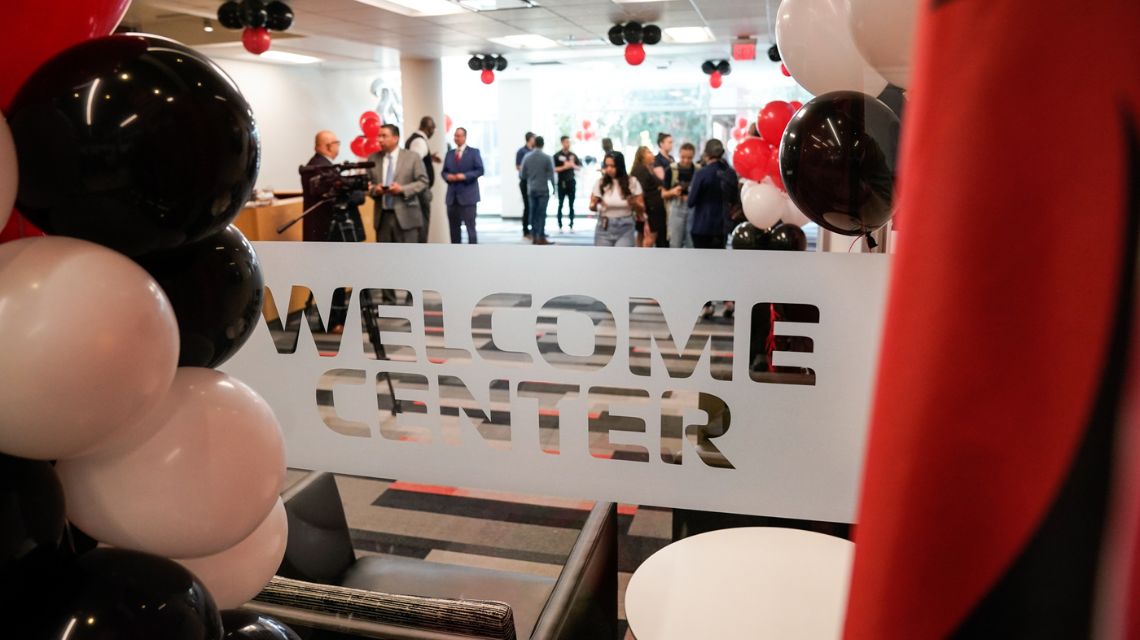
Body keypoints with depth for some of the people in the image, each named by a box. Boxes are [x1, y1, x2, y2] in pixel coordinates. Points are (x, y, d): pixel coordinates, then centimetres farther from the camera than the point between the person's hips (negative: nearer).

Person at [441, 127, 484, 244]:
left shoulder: (474, 152, 2)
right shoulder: (449, 154, 15)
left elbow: (480, 170, -6)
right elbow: (443, 171, 16)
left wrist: (465, 176, -17)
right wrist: (448, 176, -7)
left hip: (468, 195, -5)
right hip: (452, 196, 5)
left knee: (470, 226, -4)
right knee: (454, 227, 8)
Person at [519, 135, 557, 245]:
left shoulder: (527, 157, 1)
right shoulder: (547, 158, -9)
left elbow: (522, 174, 4)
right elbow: (551, 174, -8)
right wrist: (553, 187, 4)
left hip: (531, 189, 3)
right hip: (543, 189, -3)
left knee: (533, 213, 9)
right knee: (542, 213, -2)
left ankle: (534, 236, 10)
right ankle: (541, 238, -4)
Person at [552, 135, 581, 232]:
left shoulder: (573, 155, 8)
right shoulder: (557, 156, -2)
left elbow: (579, 167, 11)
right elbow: (554, 169, -8)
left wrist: (573, 165, -8)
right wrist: (565, 167, -16)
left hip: (572, 182, 3)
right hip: (562, 183, -3)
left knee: (572, 205, 4)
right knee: (560, 205, 2)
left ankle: (571, 226, 7)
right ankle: (560, 226, 8)